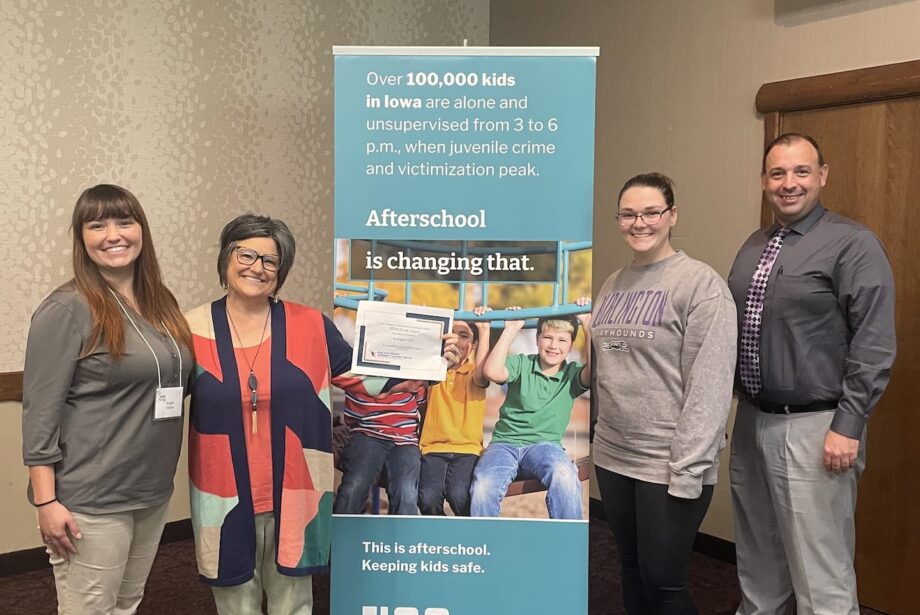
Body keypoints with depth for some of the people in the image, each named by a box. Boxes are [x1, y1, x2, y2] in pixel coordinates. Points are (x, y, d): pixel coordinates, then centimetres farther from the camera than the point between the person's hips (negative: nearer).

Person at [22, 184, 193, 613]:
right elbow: (40, 413, -14)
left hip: (153, 493, 7)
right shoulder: (66, 310, -13)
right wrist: (47, 501, -16)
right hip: (89, 501, -6)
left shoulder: (161, 303, 7)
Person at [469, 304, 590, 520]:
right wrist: (511, 329, -9)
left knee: (564, 475, -36)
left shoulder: (572, 374, 6)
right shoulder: (521, 363, 4)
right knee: (483, 487, -32)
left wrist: (587, 325, -12)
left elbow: (593, 372, -16)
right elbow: (492, 372, -16)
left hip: (545, 444, 0)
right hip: (505, 442, 0)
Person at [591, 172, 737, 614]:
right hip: (612, 457, 6)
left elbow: (709, 386, -16)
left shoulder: (700, 283, -11)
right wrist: (597, 436, 12)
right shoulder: (613, 284, 10)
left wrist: (688, 470, -18)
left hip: (668, 464, -6)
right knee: (632, 572, 18)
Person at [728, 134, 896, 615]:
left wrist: (848, 426, -17)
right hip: (751, 420, 7)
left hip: (813, 428, -7)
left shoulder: (853, 245, -10)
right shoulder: (753, 246, 11)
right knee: (758, 560, 20)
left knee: (820, 571, 0)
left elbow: (874, 346, -14)